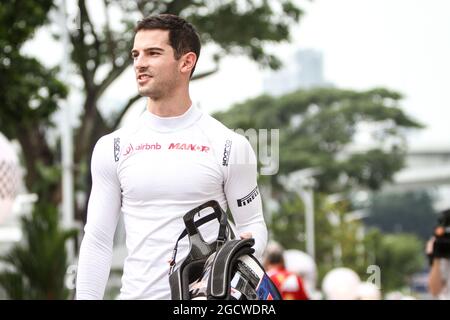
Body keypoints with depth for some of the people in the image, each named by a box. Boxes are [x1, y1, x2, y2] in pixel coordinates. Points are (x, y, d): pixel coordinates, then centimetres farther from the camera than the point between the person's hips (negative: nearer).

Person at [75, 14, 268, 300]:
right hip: (136, 292, 2)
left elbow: (253, 224, 3)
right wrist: (86, 297, -2)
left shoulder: (229, 145, -3)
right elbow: (98, 241, 5)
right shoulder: (113, 147, 4)